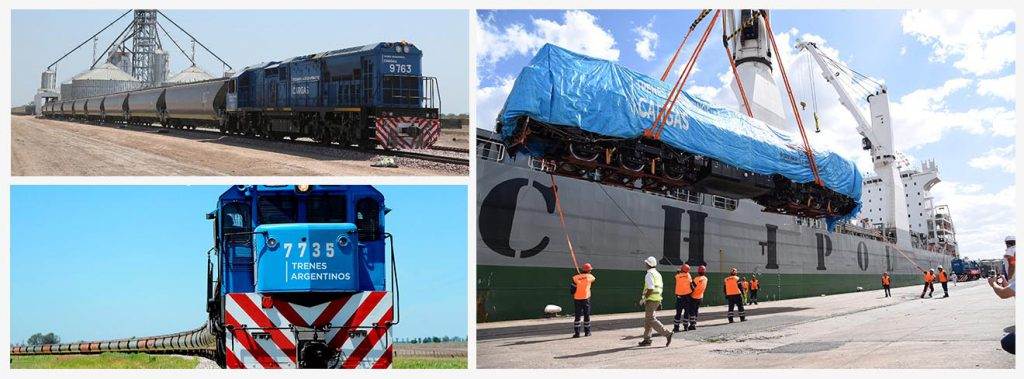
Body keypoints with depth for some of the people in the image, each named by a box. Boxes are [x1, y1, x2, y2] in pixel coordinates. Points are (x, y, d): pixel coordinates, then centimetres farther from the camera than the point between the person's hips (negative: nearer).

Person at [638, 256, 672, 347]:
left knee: (651, 320, -9)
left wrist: (643, 299, -14)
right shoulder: (658, 274, 17)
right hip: (657, 299, 10)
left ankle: (667, 334, -17)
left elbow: (650, 289, -22)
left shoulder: (649, 275, -13)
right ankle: (647, 339, 15)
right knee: (647, 320, 14)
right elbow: (660, 289, 20)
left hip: (651, 300, -10)